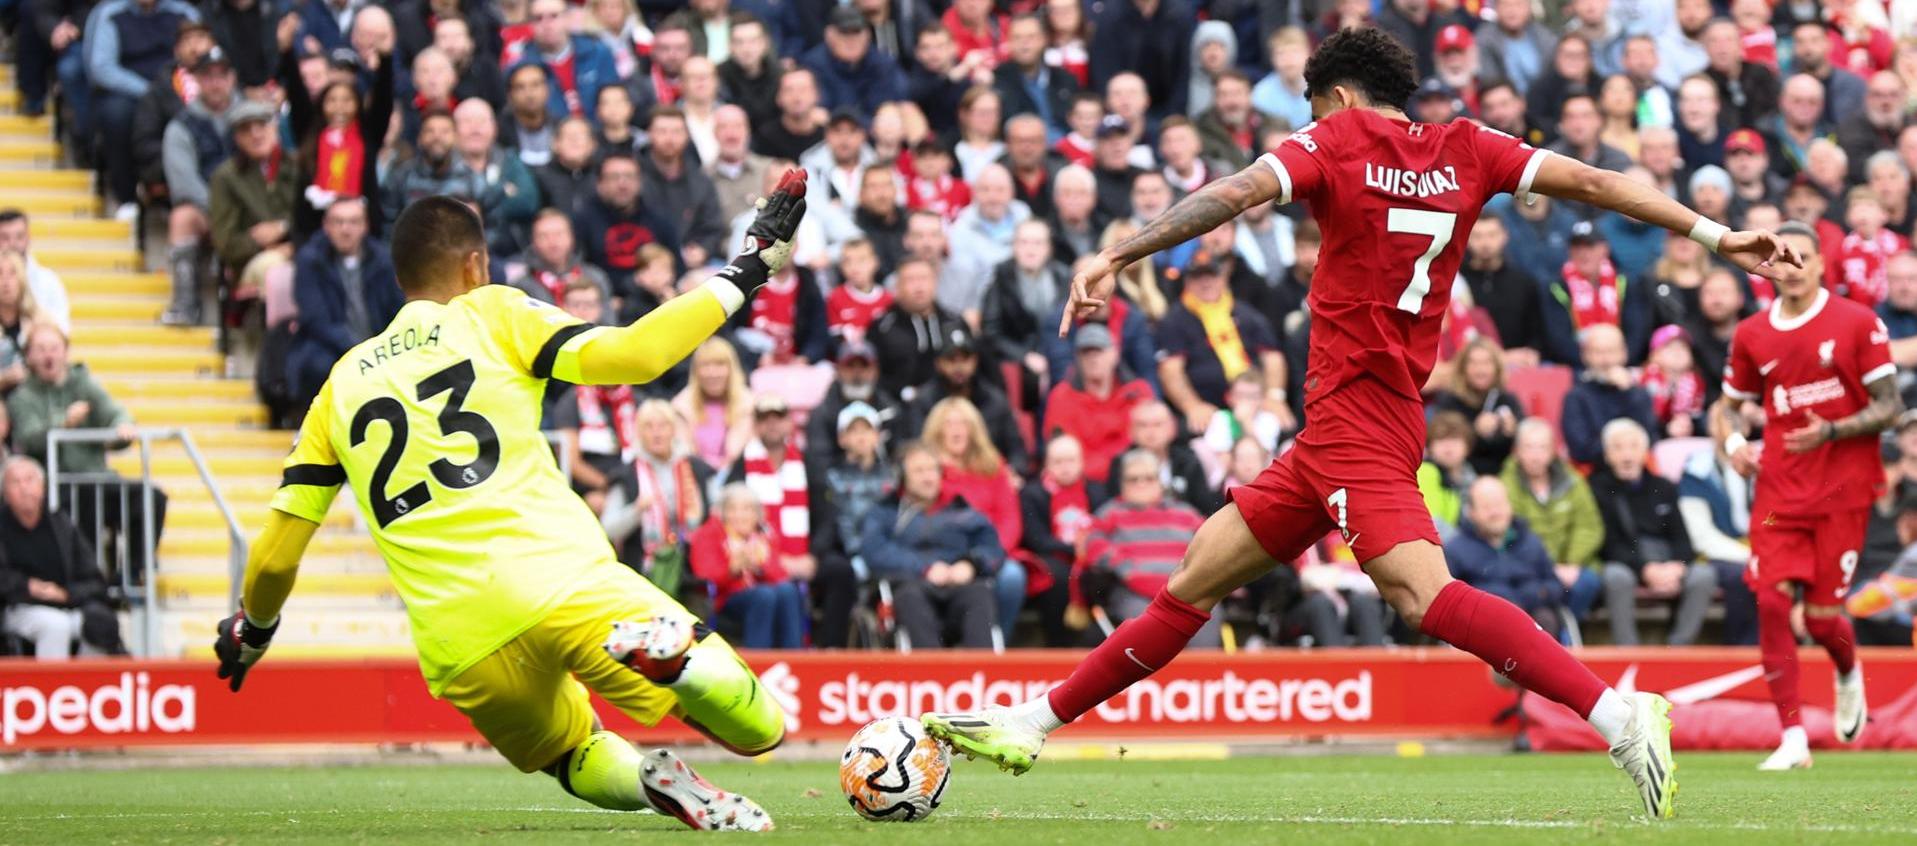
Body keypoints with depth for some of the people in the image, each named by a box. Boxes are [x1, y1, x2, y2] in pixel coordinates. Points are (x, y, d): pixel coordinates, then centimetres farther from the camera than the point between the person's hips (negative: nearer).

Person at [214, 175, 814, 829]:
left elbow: (275, 558, 19)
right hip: (560, 582, -4)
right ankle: (658, 651, -32)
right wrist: (745, 272, 6)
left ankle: (645, 778, -4)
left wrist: (252, 630, 40)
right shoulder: (492, 315, 12)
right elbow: (632, 356, -3)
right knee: (758, 731, -2)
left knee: (573, 759, 30)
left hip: (457, 650, 4)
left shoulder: (344, 382, 21)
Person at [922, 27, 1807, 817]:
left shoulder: (1336, 139, -3)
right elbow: (1592, 181, 6)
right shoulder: (1465, 151, 12)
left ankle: (1619, 714, -40)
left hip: (1353, 417, -9)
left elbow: (1234, 194, -17)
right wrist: (1716, 234, 6)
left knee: (1423, 591, -28)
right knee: (1195, 578, 14)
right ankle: (1033, 724, 21)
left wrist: (1116, 255, -22)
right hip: (1340, 431, 9)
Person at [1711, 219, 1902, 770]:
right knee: (1771, 601, -11)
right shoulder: (1752, 335, 7)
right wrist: (1733, 440, -3)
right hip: (1779, 489, 3)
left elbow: (1888, 407, -4)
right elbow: (1728, 404, 20)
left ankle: (1848, 675, 34)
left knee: (1823, 616, -4)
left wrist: (1831, 431, -19)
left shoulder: (1858, 323, -3)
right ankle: (1794, 739, -6)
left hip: (1844, 491, -3)